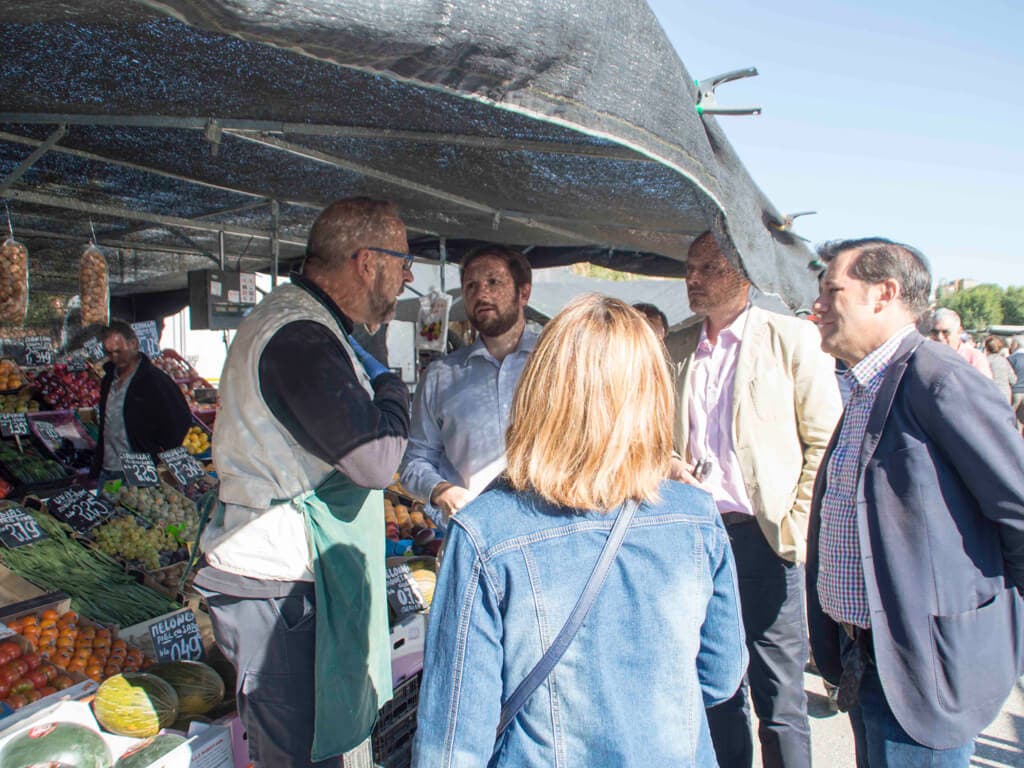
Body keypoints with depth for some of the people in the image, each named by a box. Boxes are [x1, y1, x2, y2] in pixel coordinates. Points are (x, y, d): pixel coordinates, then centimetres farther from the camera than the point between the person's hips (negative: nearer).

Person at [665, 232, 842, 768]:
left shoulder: (792, 338, -3)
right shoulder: (675, 348, 10)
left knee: (779, 697, 5)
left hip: (764, 538, -4)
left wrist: (797, 527, -9)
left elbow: (826, 439, -4)